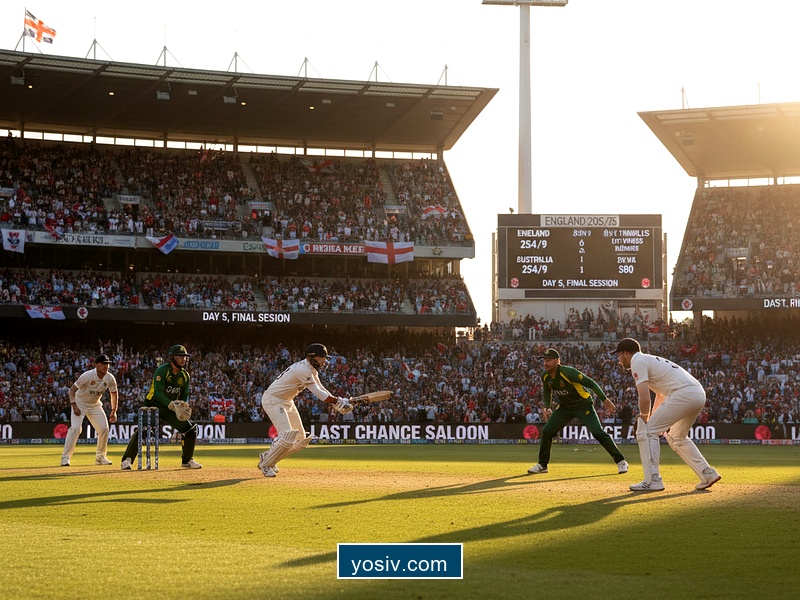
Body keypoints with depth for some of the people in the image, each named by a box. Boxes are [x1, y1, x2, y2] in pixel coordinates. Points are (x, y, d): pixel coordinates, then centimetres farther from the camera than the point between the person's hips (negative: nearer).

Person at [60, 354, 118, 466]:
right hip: (79, 403, -5)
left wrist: (114, 411, -1)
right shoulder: (87, 376, -28)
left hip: (95, 405, 5)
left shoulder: (110, 379, -14)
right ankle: (65, 457, -16)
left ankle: (100, 457, 15)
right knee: (75, 428, -21)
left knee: (104, 428, -3)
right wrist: (74, 406, -37)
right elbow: (72, 390, -24)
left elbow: (114, 393, 5)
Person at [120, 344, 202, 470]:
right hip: (153, 405, -6)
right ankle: (127, 460, -16)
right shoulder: (162, 370, -18)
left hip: (170, 407, 6)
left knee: (190, 429, -4)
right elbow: (158, 392, -26)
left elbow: (185, 395, 10)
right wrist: (171, 405, -38)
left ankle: (187, 460, 13)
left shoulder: (185, 375, 3)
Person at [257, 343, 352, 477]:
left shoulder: (311, 370, 8)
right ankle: (265, 464, -5)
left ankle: (268, 456, 22)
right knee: (288, 436, -23)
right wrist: (337, 401, -24)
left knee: (301, 441, 8)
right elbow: (317, 393, -27)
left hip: (287, 403, 10)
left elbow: (321, 390, 10)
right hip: (272, 400, -10)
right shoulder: (303, 369, -25)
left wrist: (337, 402, -6)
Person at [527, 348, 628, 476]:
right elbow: (547, 392, 16)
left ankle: (621, 461, -8)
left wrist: (605, 400, -30)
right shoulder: (545, 377, -7)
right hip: (565, 407, 7)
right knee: (546, 431, 0)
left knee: (598, 433, -17)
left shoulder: (568, 372, -28)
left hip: (583, 406, -7)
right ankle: (542, 465, 15)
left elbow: (590, 382, -26)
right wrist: (547, 407, 0)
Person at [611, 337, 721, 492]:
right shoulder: (651, 359, 30)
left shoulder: (638, 361, 0)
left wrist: (644, 420, 5)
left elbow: (644, 398, -10)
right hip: (699, 394, 10)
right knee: (676, 437, 27)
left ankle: (652, 480, -8)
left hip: (683, 394, -10)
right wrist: (652, 419, 39)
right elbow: (660, 394, 41)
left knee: (646, 431, -2)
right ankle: (708, 475, 22)